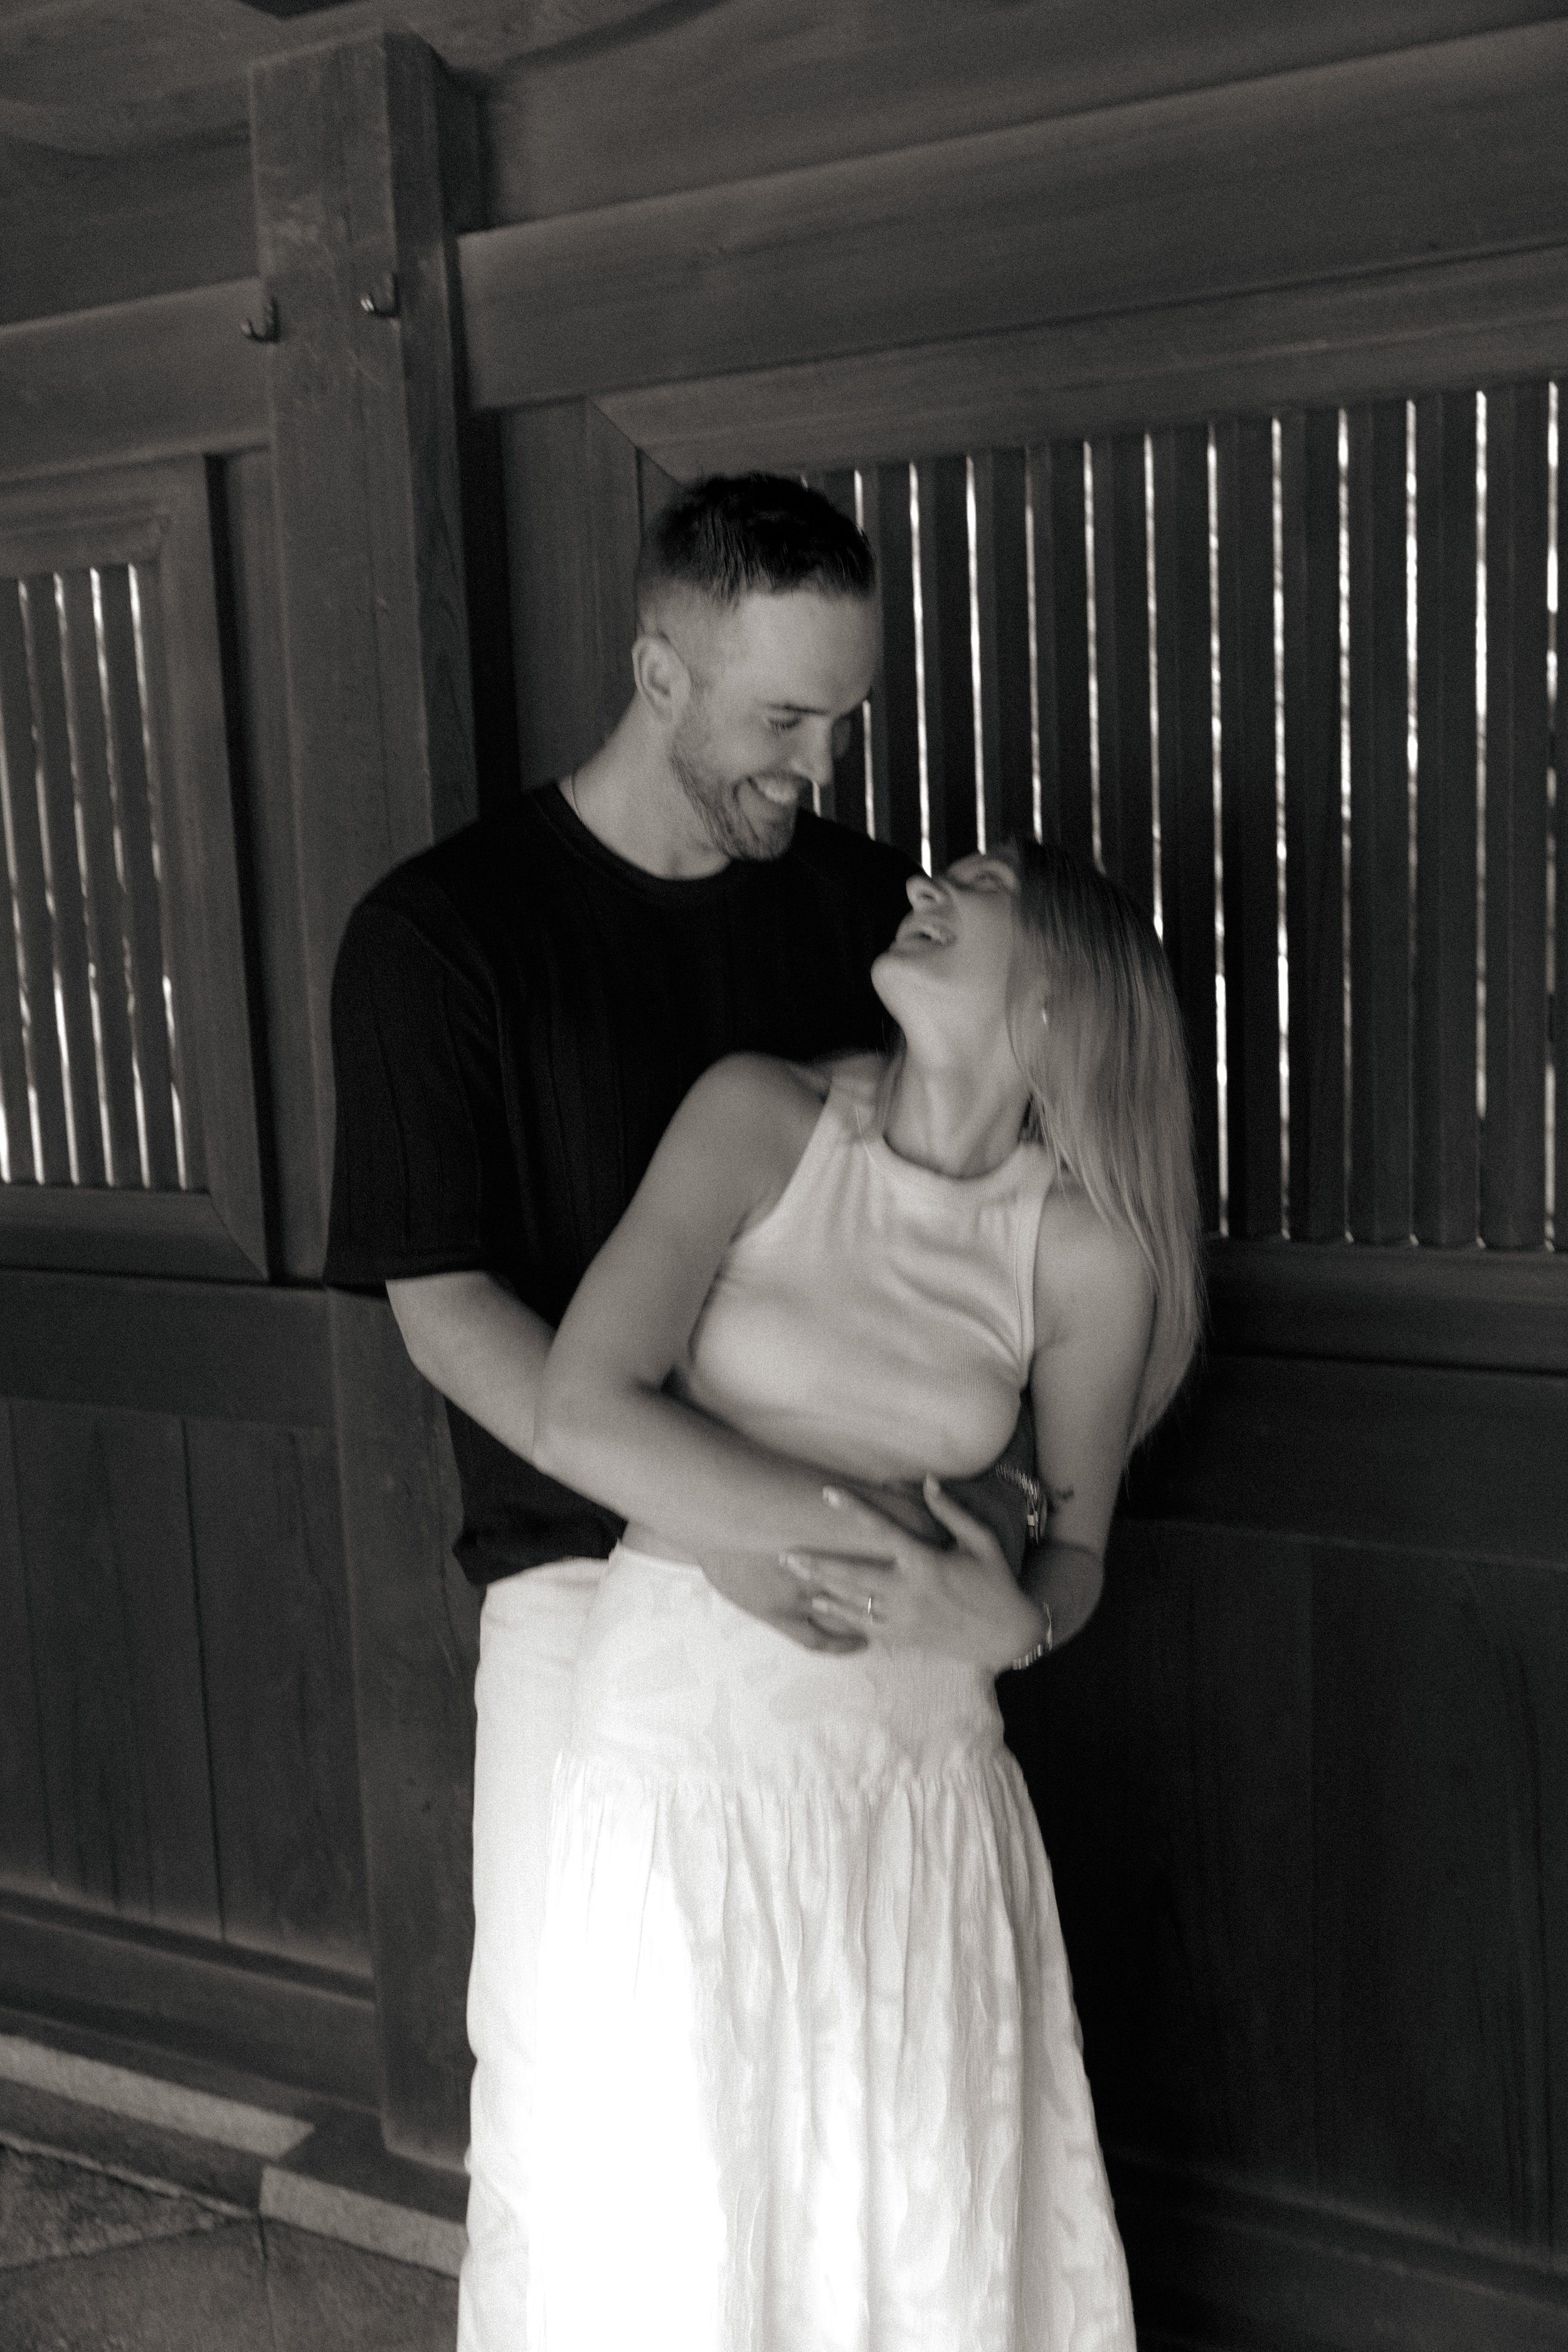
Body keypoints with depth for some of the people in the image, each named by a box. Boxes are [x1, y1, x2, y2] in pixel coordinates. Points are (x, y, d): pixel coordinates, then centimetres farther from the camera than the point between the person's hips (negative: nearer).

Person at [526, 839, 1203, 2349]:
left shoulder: (1090, 1257, -5)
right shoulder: (764, 1119, -9)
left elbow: (1072, 1554, 6)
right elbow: (582, 1416, -16)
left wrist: (1009, 1621, -17)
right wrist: (865, 1530, -19)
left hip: (920, 1769, 2)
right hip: (687, 1736, -1)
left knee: (943, 2231, 12)